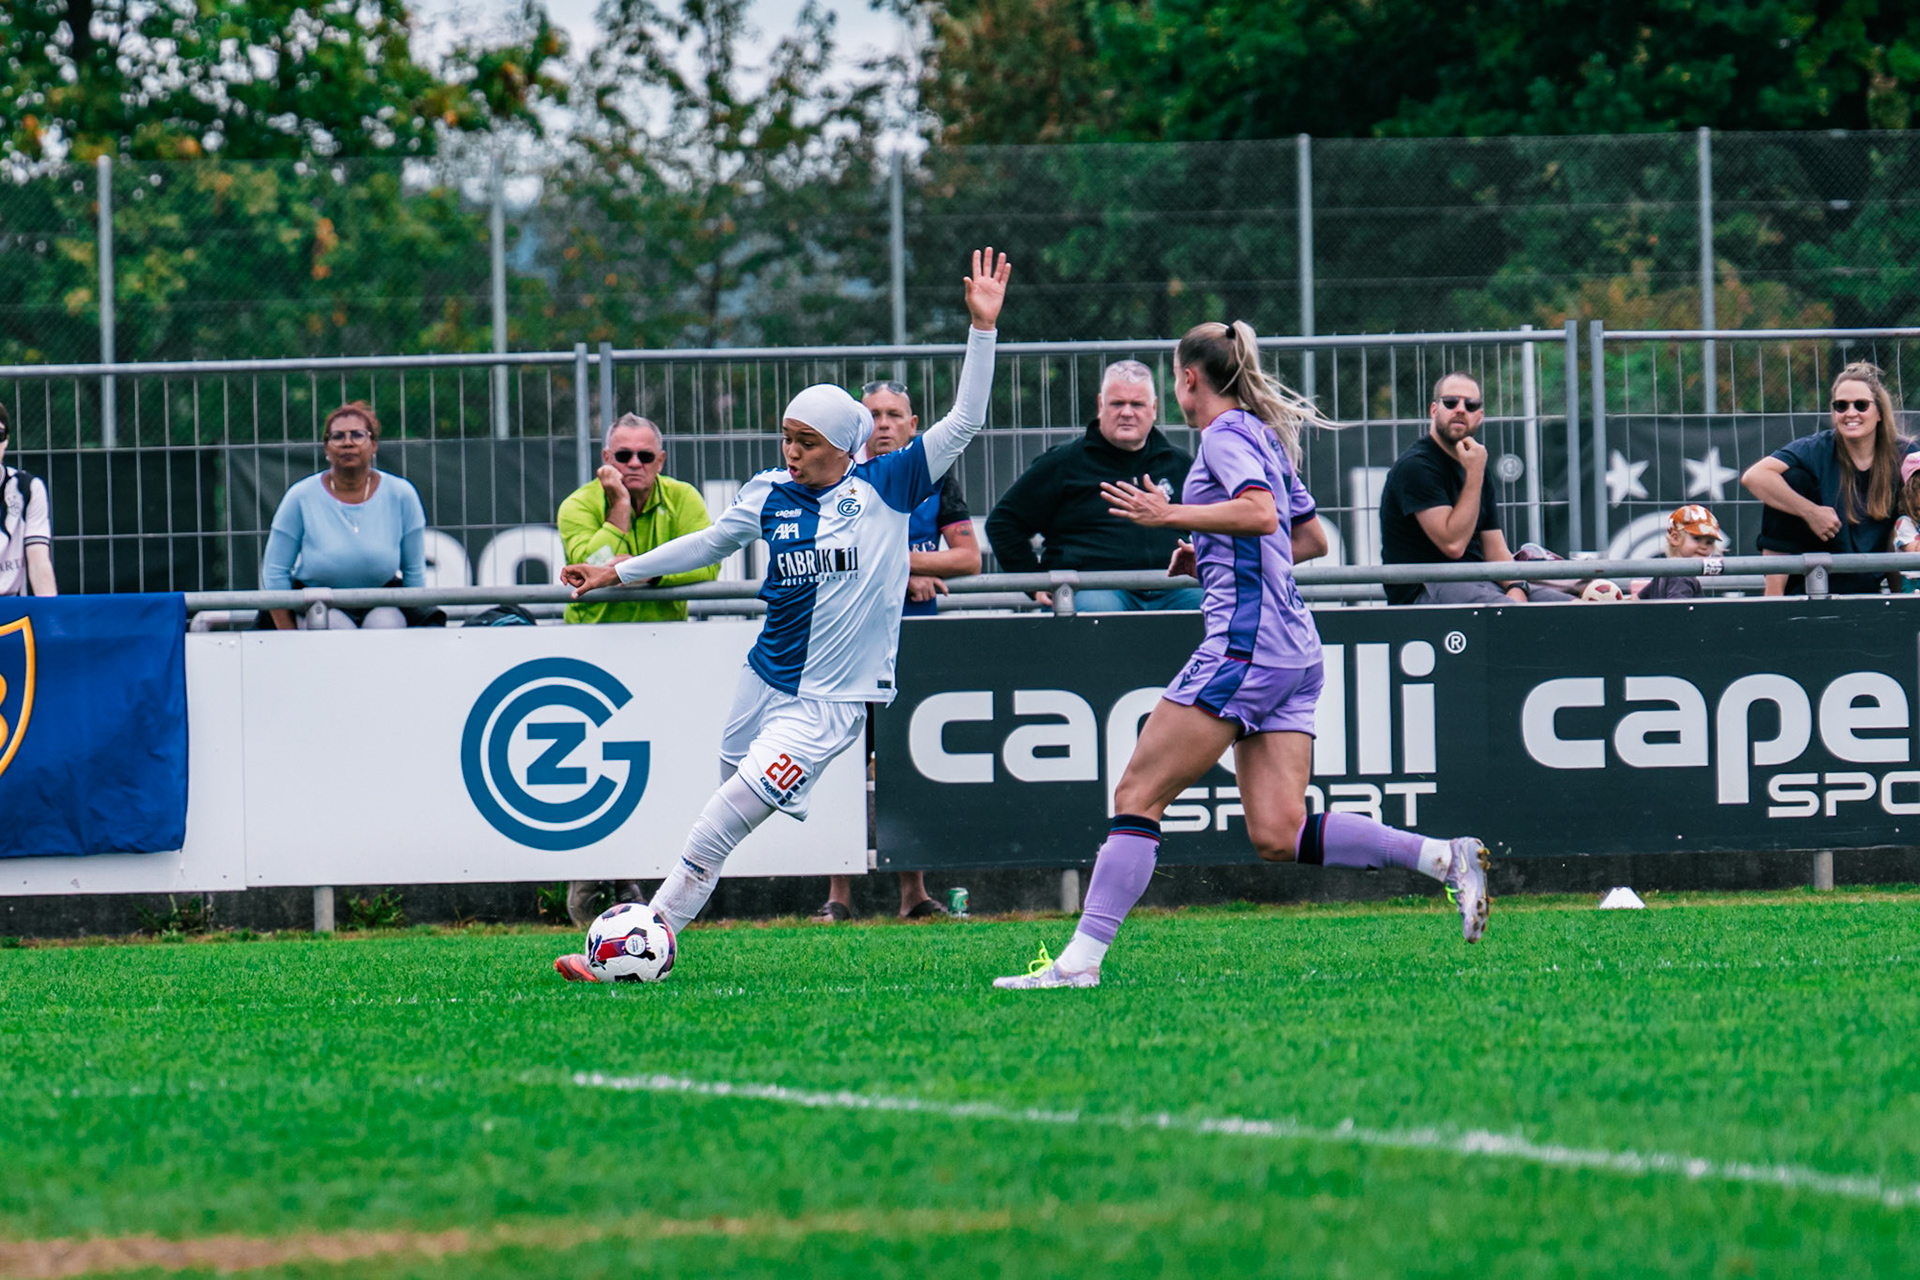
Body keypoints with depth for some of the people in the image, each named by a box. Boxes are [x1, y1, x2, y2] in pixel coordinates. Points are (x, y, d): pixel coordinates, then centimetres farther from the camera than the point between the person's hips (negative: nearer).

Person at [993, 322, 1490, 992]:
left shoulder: (1227, 434, -5)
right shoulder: (1266, 438, 22)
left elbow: (1261, 513, -22)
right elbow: (1313, 539, 30)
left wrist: (1173, 515, -19)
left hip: (1245, 643, -9)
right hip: (1292, 649, 9)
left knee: (1138, 797, -6)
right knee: (1278, 835, 1)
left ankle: (1081, 957, -9)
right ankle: (1444, 857, -8)